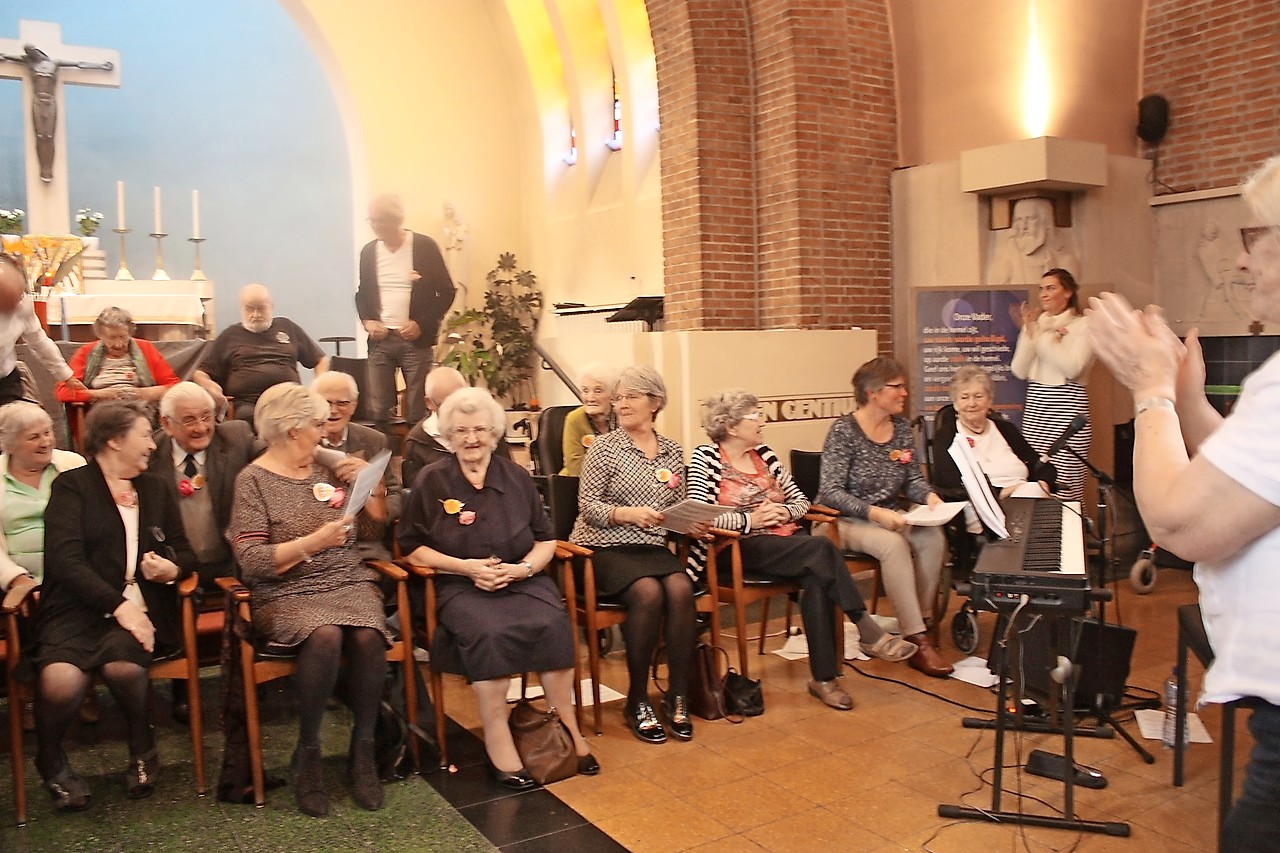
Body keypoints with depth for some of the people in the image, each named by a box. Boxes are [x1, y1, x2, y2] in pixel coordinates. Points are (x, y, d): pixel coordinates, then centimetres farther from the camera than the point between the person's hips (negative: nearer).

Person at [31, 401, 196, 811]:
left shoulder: (154, 487, 21)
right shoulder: (72, 486, 5)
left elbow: (184, 551, 22)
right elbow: (65, 560, -9)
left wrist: (172, 568, -3)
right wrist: (117, 605, -19)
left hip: (139, 606, 3)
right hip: (78, 609, -2)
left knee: (124, 664, -30)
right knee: (60, 681, -30)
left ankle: (143, 751, -1)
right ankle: (50, 761, 4)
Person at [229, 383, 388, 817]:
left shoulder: (327, 467, 13)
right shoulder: (253, 480, -1)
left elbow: (373, 525, 21)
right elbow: (250, 562, -10)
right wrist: (313, 542, -17)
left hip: (349, 581, 4)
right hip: (287, 593, -4)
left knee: (367, 635, -28)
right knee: (325, 635, -34)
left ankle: (363, 750, -11)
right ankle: (307, 754, -13)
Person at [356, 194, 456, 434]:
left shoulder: (424, 246, -3)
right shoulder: (369, 251, 9)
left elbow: (446, 291, -2)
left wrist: (422, 324, -10)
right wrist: (367, 321, 1)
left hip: (415, 339, -4)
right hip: (380, 338, 4)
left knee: (418, 412, -1)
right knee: (378, 411, 2)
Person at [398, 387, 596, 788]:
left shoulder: (517, 477, 12)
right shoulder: (432, 481, 4)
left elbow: (546, 540, 13)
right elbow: (412, 548, 2)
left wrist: (524, 567, -9)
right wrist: (467, 567, -11)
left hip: (523, 581, 3)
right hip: (461, 587, -2)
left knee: (551, 625, -28)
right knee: (489, 633, -34)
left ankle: (568, 729, -15)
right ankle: (498, 743, -25)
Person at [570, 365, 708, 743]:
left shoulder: (672, 451, 11)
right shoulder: (605, 447, -1)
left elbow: (678, 509, 17)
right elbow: (587, 506, -6)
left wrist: (693, 525, -4)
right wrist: (628, 514, -22)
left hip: (653, 547, 4)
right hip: (604, 547, -3)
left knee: (681, 589, -27)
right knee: (648, 592, -31)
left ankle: (678, 697, -13)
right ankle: (637, 701, -13)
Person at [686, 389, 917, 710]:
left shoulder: (764, 454, 17)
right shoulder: (705, 458, -1)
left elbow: (801, 500, 19)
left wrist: (784, 512, -3)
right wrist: (750, 520, -16)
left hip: (786, 541, 6)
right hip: (740, 549, -5)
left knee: (818, 579, -27)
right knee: (822, 548, -28)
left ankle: (824, 677, -21)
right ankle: (867, 630, -20)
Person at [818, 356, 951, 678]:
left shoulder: (902, 426, 5)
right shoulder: (844, 431, -14)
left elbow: (912, 479, 10)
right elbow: (830, 492, -19)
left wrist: (929, 495, -12)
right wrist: (873, 512, -30)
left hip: (887, 517, 6)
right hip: (847, 521, -6)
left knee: (932, 538, -22)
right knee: (894, 544, -33)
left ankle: (925, 621, -6)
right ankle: (918, 642, -28)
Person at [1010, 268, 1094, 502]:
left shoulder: (1083, 326, 0)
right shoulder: (1035, 324, 13)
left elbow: (1072, 368, -15)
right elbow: (1019, 371, 4)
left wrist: (1039, 335, -13)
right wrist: (1029, 333, -6)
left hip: (1067, 407, -5)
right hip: (1035, 408, 5)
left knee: (1064, 487, -8)